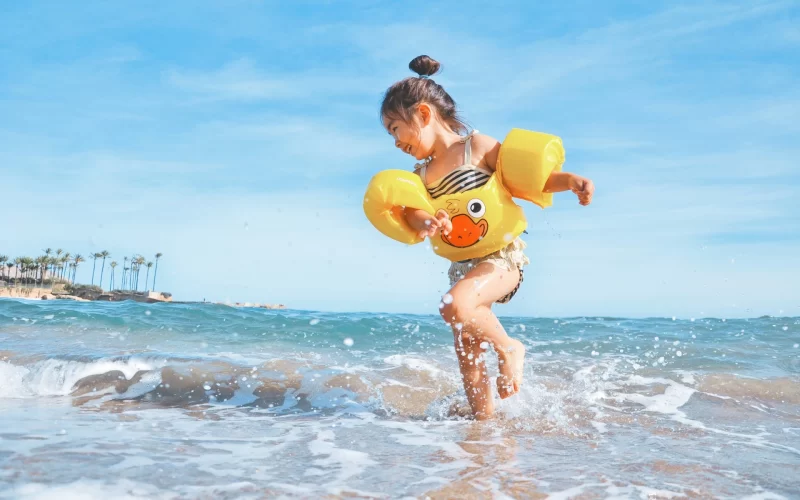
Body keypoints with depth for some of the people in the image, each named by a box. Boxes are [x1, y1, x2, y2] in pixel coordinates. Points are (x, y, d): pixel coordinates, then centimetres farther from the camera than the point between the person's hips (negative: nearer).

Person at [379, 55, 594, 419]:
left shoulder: (478, 146, -5)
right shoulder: (421, 175, 10)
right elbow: (411, 211, -8)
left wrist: (570, 180, -22)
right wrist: (425, 222, -32)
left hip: (502, 256, -7)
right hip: (462, 264, 7)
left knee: (454, 306, -32)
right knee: (467, 357, 8)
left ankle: (508, 348, -7)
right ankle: (484, 419, 23)